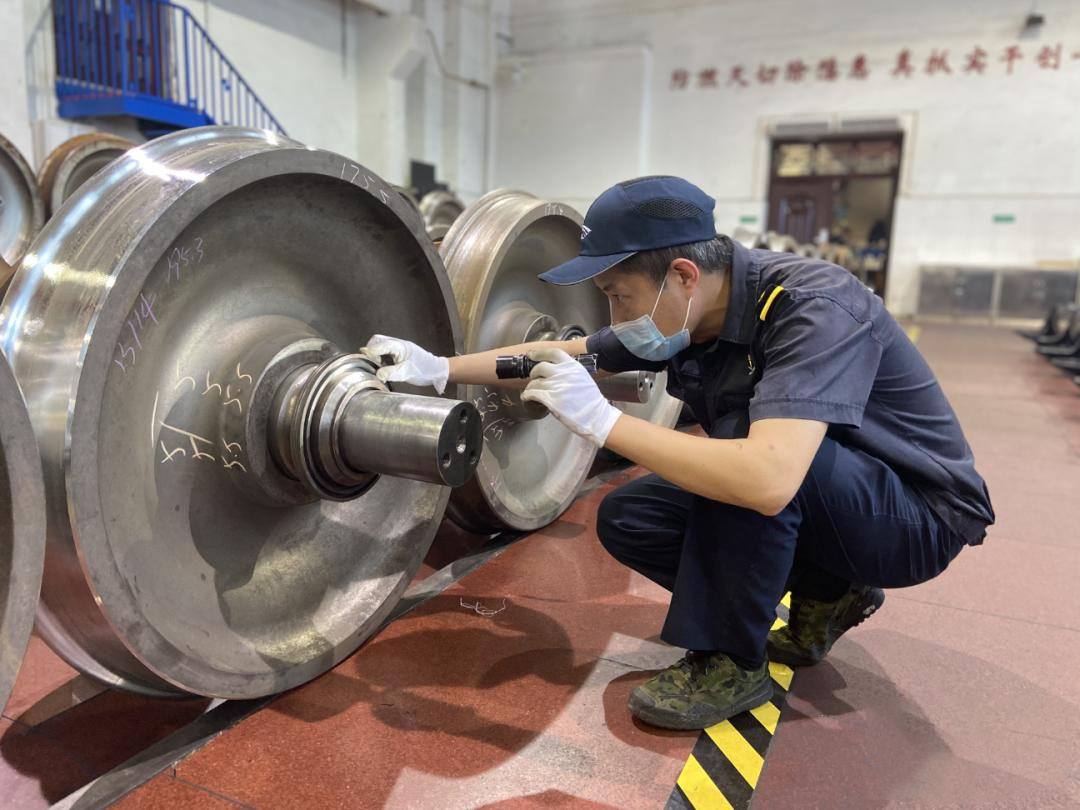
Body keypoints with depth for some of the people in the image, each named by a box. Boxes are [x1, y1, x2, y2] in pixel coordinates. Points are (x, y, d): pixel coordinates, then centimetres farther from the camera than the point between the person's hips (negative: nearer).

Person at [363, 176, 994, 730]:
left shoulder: (813, 308, -31)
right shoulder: (686, 315, -8)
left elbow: (768, 480, -45)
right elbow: (558, 355, 3)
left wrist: (602, 420, -37)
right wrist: (439, 369, -3)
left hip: (921, 515, -7)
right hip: (810, 502, 7)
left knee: (736, 430, -33)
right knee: (628, 520, -3)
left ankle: (731, 663, -13)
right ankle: (823, 597, 9)